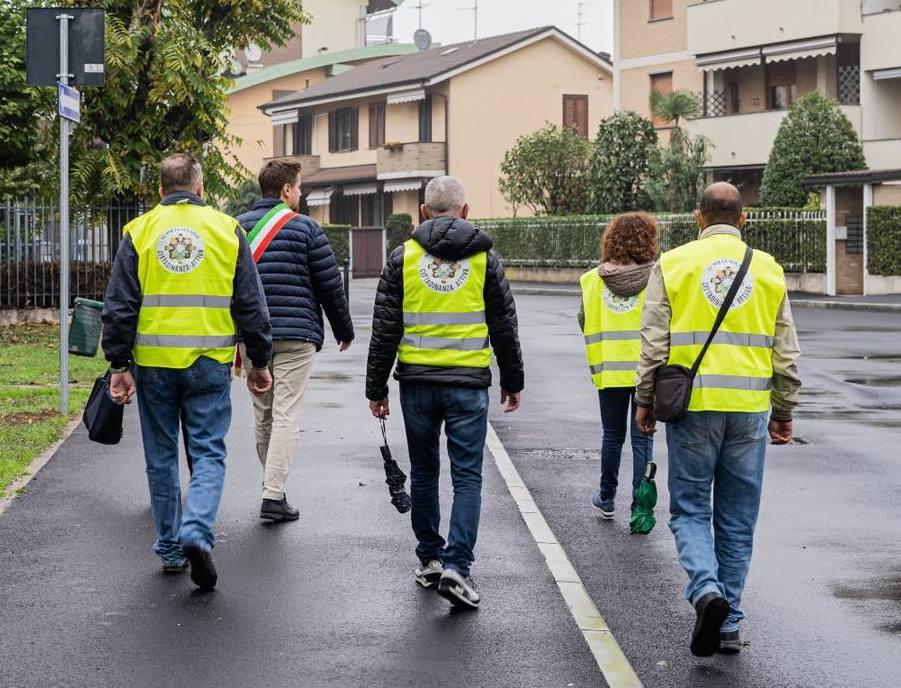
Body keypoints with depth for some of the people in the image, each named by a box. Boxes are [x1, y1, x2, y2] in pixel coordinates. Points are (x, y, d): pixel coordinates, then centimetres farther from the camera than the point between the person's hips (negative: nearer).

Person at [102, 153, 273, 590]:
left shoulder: (139, 231, 2)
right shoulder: (226, 230, 3)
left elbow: (119, 306, -1)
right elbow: (251, 305, 4)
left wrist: (120, 365, 3)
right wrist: (260, 362, 12)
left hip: (154, 362, 1)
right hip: (209, 364, -1)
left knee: (161, 457, 12)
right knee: (208, 452, 4)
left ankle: (170, 549, 18)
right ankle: (197, 533, -18)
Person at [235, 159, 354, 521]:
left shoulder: (237, 228, 8)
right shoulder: (305, 229, -4)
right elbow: (330, 285, -2)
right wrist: (344, 330, 12)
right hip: (295, 335, -5)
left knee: (263, 415, 15)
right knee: (285, 415, -6)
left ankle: (273, 485, 25)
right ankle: (274, 495, -12)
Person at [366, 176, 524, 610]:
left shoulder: (403, 258, 2)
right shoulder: (484, 259, 2)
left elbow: (385, 329, 1)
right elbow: (504, 326, 7)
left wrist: (377, 387, 7)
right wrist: (512, 382, 18)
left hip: (416, 381, 1)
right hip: (468, 382, -1)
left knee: (423, 473, 15)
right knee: (467, 477, 1)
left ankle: (430, 559, 22)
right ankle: (456, 566, -11)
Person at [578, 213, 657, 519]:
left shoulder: (593, 279, -3)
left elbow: (584, 322, 5)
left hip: (609, 368, 2)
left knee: (612, 436, 17)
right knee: (642, 439, 5)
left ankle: (607, 499, 28)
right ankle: (640, 508, 4)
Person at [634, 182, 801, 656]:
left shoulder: (672, 265, 0)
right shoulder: (768, 270, 7)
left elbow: (654, 344, -2)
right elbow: (786, 353, 9)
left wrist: (645, 402, 8)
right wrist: (783, 413, 17)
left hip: (692, 407, -2)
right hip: (749, 409, 2)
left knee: (689, 510, 7)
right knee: (737, 519, 10)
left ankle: (707, 590, -17)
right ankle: (728, 625, 14)